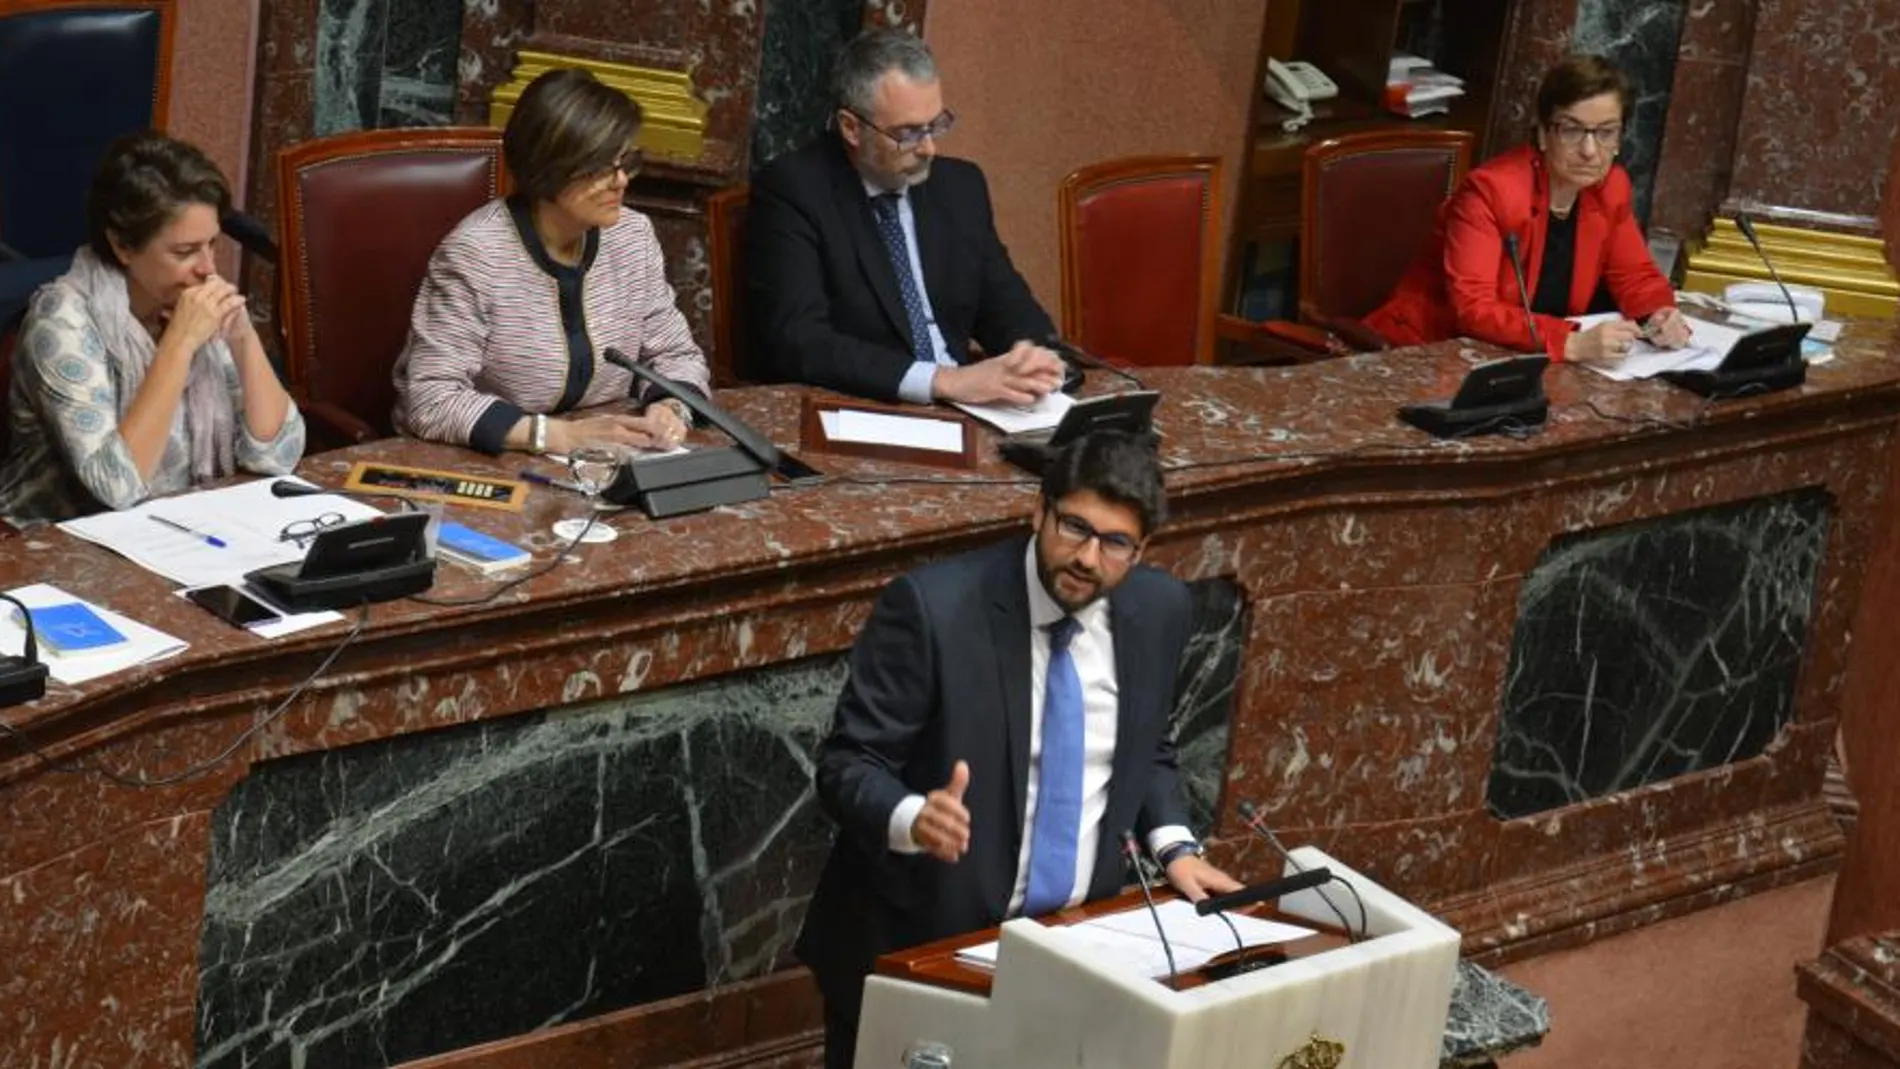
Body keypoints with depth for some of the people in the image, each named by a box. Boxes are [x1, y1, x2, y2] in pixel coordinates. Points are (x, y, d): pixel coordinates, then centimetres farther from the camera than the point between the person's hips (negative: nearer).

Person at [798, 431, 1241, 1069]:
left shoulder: (1158, 609, -1)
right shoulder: (934, 606, -17)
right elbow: (846, 765, -15)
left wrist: (1173, 845, -1)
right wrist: (912, 817, -34)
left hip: (1075, 938, 4)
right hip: (921, 938, -4)